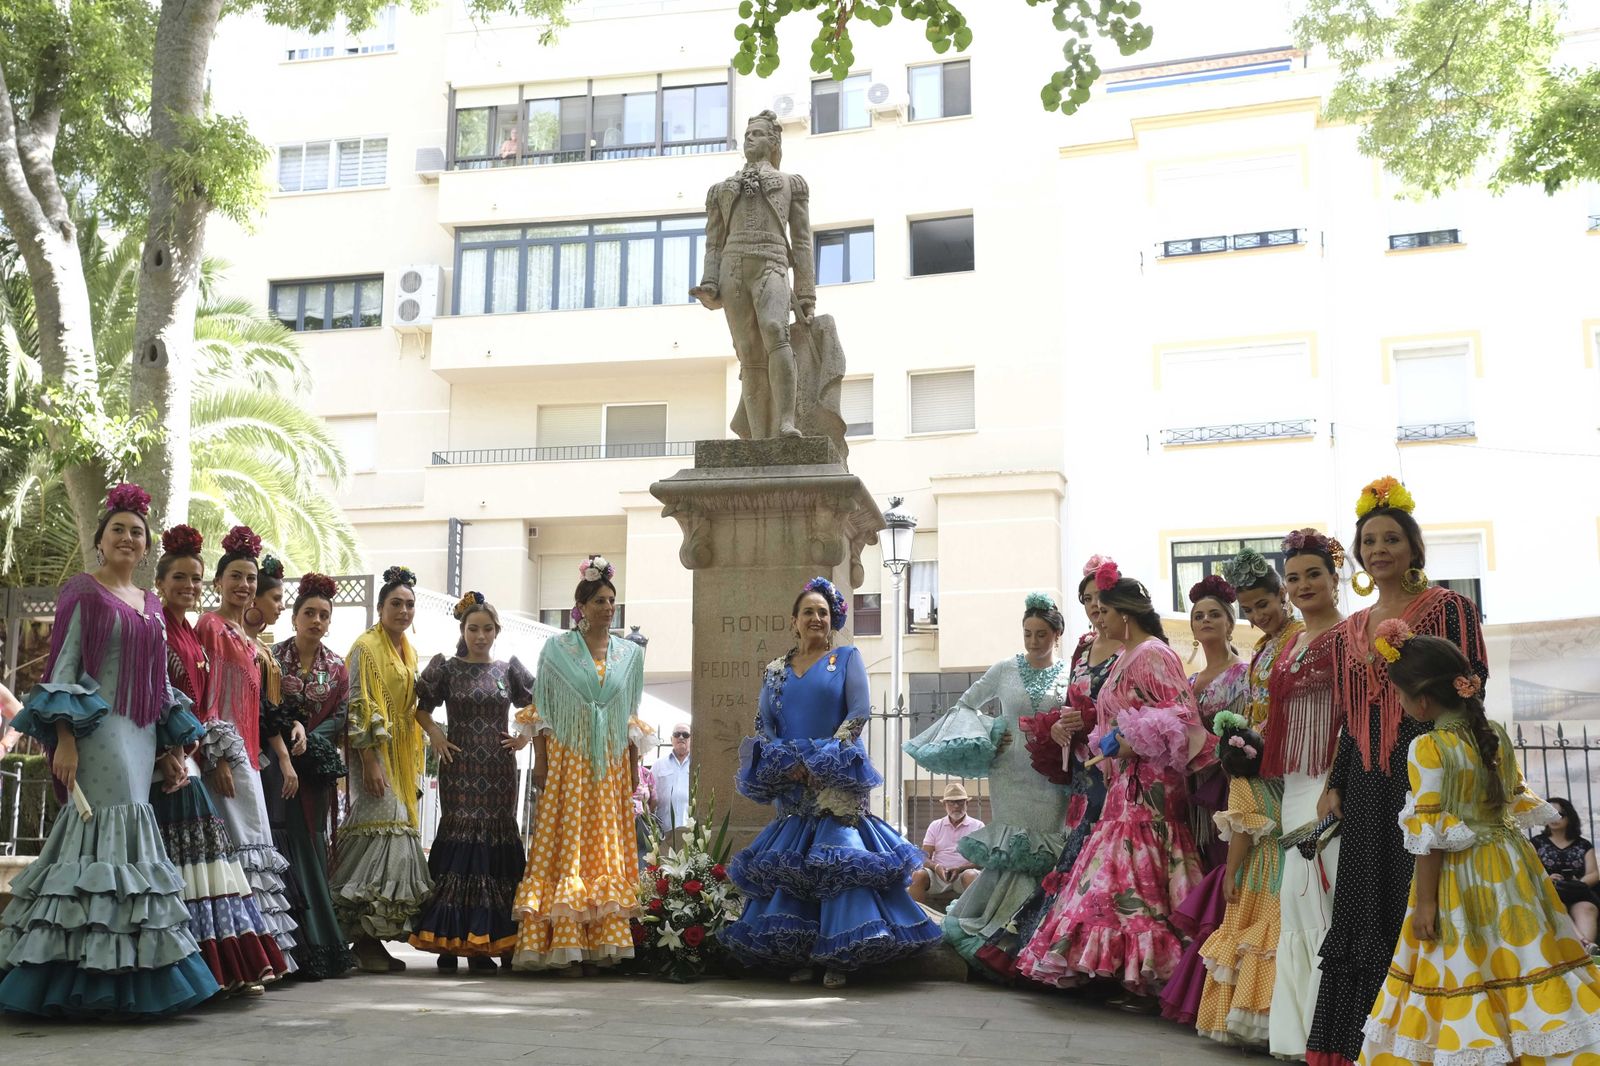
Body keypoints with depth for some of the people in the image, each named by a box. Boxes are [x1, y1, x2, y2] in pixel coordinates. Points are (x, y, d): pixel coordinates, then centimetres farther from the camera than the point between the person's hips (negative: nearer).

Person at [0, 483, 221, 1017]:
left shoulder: (150, 604, 18)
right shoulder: (83, 592, 0)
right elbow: (62, 667, -6)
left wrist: (172, 747, 17)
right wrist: (64, 740, -15)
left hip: (142, 732, 6)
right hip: (98, 729, -6)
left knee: (124, 833, 4)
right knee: (118, 832, -12)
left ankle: (119, 976, 7)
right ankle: (100, 979, -7)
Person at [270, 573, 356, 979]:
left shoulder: (336, 667, 10)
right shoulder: (272, 657, 2)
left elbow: (339, 717, 4)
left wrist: (309, 738, -11)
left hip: (317, 768, 3)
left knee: (312, 848, 5)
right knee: (285, 848, -8)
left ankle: (317, 947, 9)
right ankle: (300, 946, -5)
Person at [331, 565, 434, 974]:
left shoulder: (407, 651, 18)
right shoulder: (366, 647, -8)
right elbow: (358, 706, -15)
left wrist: (435, 735, 15)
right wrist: (370, 762, -20)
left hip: (401, 755, 9)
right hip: (374, 752, -9)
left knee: (399, 829, 6)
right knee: (380, 829, -13)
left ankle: (372, 939, 11)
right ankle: (365, 942, -9)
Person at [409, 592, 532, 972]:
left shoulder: (509, 668, 9)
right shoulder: (447, 668, 5)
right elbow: (419, 705, 8)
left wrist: (525, 737, 5)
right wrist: (435, 738, -3)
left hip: (499, 769, 2)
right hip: (460, 768, -2)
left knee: (495, 841, -1)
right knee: (458, 840, -7)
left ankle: (483, 944, 2)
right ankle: (449, 940, -3)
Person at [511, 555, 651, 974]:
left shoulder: (630, 653, 11)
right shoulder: (556, 648, 2)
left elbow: (632, 717, 13)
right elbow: (542, 709, 1)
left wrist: (634, 767, 9)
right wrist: (540, 761, -5)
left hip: (611, 767, 3)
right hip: (567, 762, -3)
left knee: (607, 851, 3)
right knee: (565, 848, -6)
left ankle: (598, 942, 7)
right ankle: (564, 945, -4)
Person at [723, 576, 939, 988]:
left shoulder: (847, 658, 5)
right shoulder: (776, 669, 14)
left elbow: (859, 711, -6)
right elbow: (762, 724, 10)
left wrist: (822, 761, -13)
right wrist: (784, 765, -7)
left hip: (838, 781, -4)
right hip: (791, 785, 4)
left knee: (839, 859, -12)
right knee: (788, 862, 1)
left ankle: (839, 956, -8)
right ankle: (797, 955, 9)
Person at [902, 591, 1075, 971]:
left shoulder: (1071, 673, 5)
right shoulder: (1005, 669, 4)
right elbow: (966, 705, 12)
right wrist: (988, 738, -2)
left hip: (1052, 779, 1)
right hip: (1011, 775, -1)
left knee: (1044, 854, 0)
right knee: (1012, 853, -5)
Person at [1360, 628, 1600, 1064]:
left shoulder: (1428, 748, -17)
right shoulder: (1497, 734, 3)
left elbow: (1430, 833, -17)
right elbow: (1516, 802, 13)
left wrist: (1425, 900, -13)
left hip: (1461, 879, -7)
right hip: (1510, 865, 7)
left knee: (1465, 973, 2)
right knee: (1519, 954, 13)